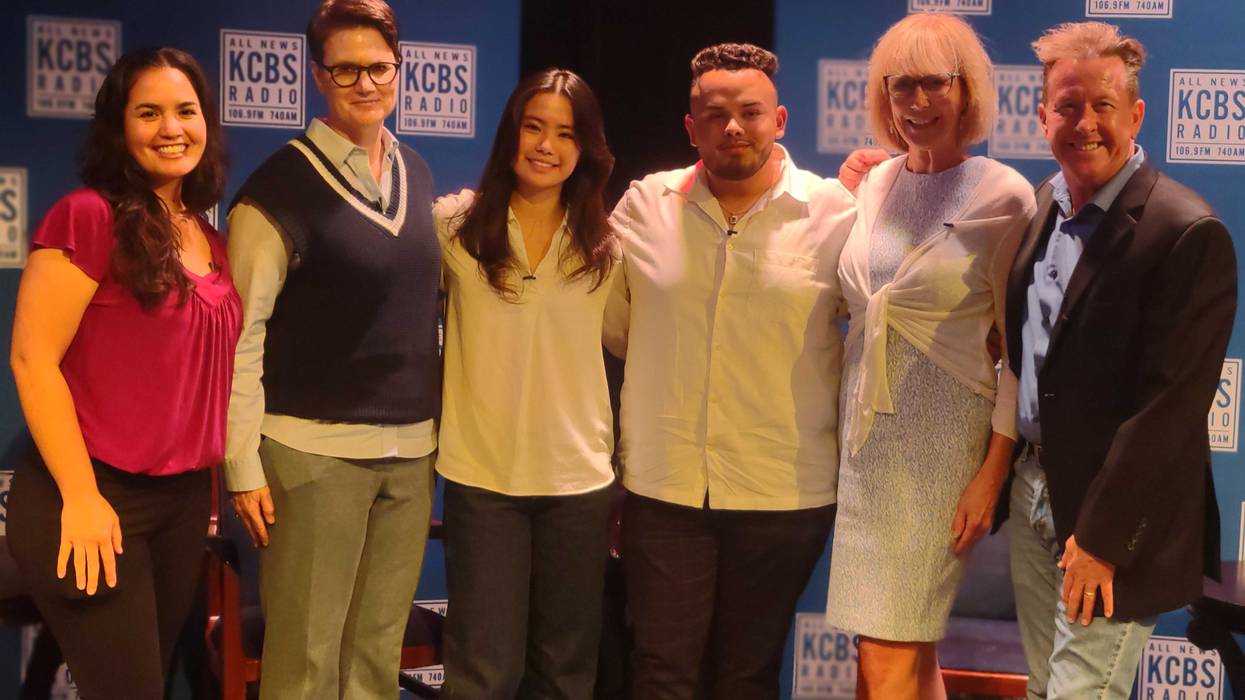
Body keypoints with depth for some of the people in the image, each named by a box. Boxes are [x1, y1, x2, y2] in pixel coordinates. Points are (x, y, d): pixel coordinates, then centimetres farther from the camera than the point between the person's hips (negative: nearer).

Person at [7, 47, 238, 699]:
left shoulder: (207, 238, 11)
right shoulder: (88, 216, -12)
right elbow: (32, 359, -16)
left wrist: (212, 481, 13)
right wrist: (79, 498, -18)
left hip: (185, 499, 7)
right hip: (97, 499, -7)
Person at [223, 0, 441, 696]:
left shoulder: (417, 173, 10)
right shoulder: (283, 183, -8)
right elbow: (241, 332, -9)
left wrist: (437, 425, 15)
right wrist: (244, 463, -12)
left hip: (412, 448, 6)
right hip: (316, 449, -5)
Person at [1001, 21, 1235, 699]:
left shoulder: (1189, 233, -17)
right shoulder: (1043, 204, 6)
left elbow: (1170, 403, -19)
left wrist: (1101, 535, -17)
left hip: (1114, 517, -7)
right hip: (1030, 490, 7)